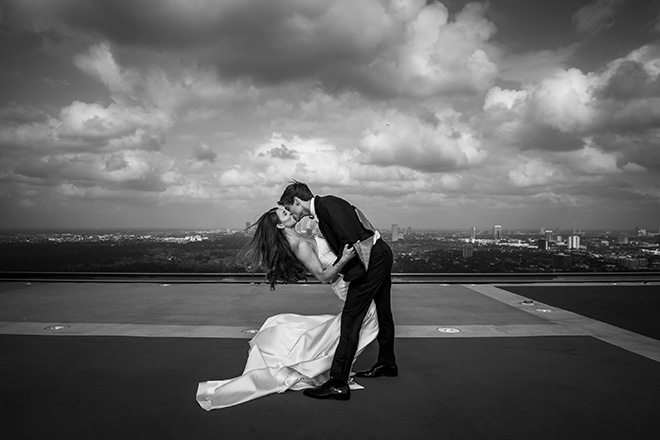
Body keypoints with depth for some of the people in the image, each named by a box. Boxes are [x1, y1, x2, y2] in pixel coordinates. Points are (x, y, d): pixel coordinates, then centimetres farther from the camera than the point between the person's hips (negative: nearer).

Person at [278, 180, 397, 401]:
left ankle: (338, 384, -6)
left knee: (350, 318, -9)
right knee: (382, 312, 23)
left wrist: (335, 270, -11)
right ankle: (387, 363, 41)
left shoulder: (327, 205, -15)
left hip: (372, 258, -10)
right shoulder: (322, 209, 14)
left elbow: (353, 241, -22)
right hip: (379, 256, 10)